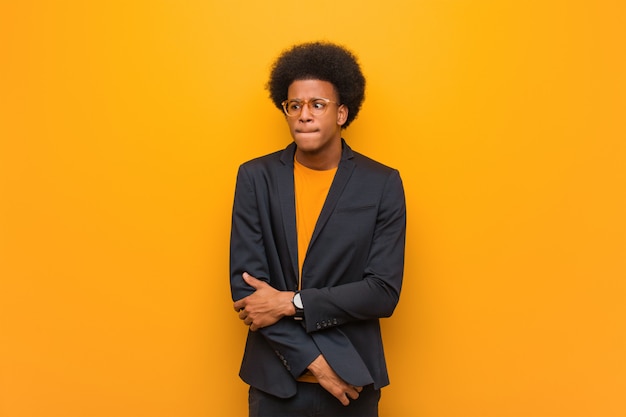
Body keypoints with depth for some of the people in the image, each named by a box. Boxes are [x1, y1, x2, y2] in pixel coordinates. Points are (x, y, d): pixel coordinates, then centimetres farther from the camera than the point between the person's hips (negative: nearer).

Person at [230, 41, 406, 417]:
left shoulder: (383, 184, -5)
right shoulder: (256, 177, -3)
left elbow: (384, 291, -10)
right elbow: (245, 284, -7)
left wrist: (290, 303, -17)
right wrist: (312, 358, -13)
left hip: (351, 383, -1)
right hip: (275, 381, 1)